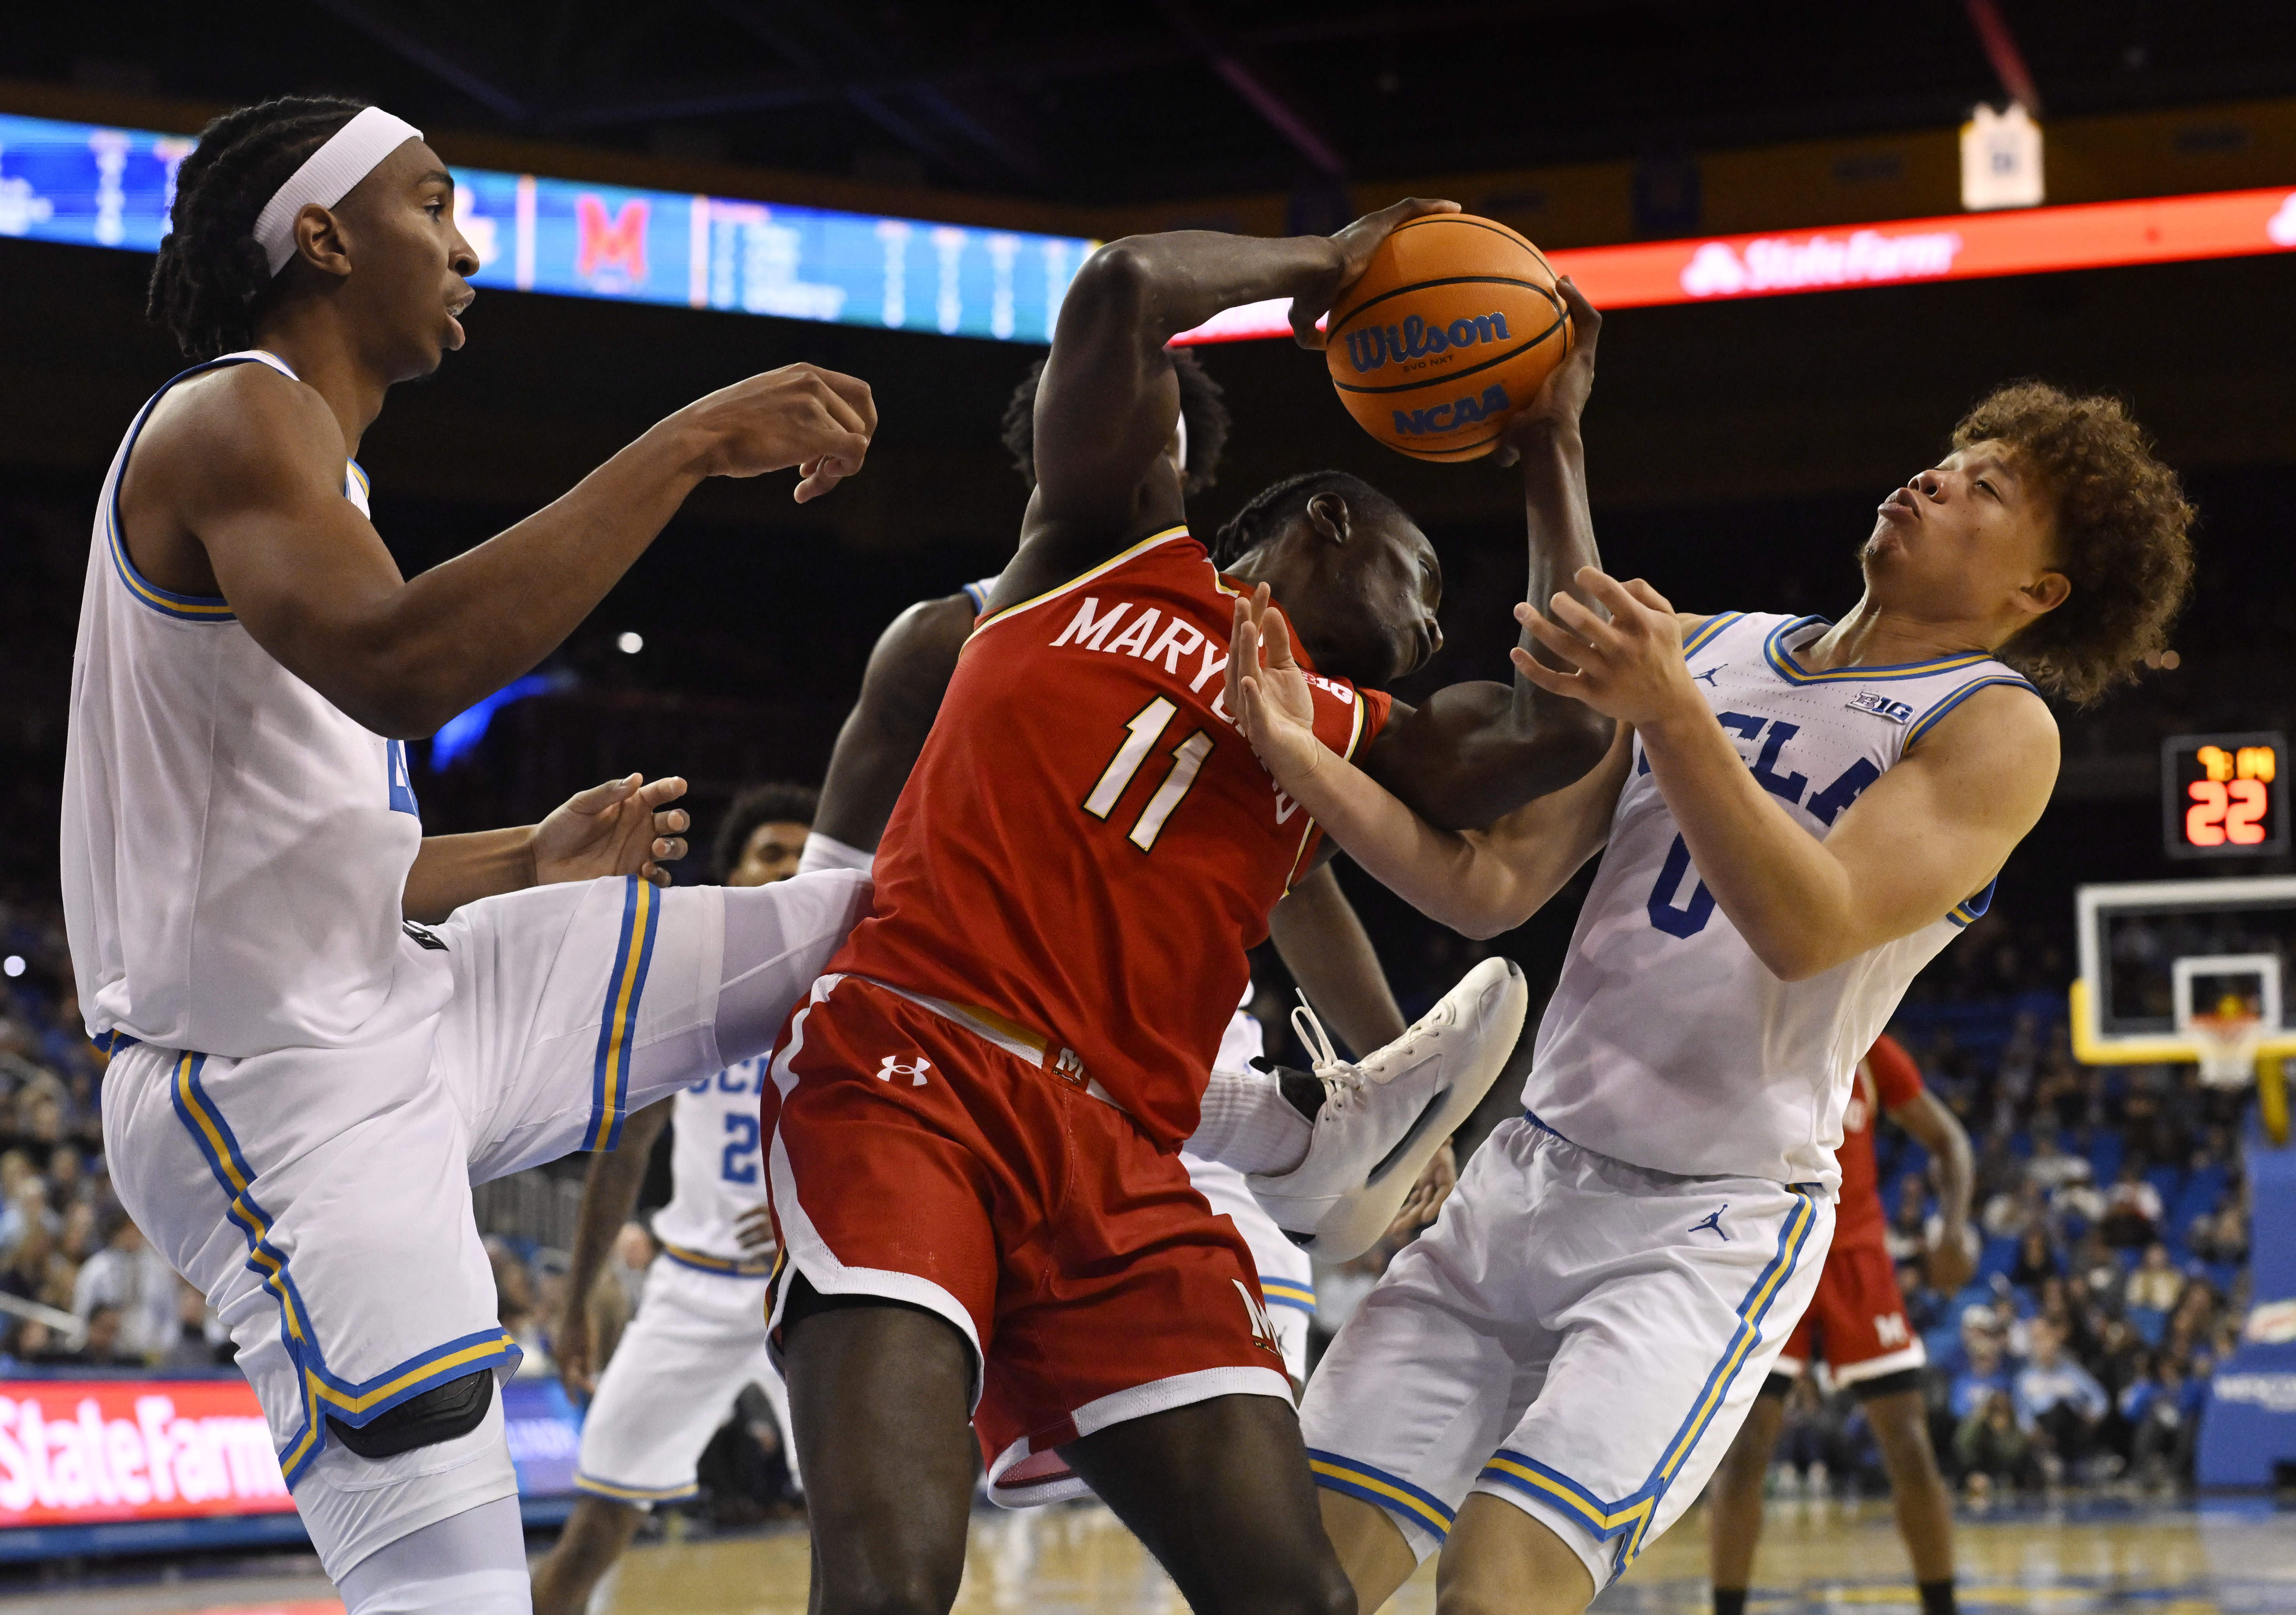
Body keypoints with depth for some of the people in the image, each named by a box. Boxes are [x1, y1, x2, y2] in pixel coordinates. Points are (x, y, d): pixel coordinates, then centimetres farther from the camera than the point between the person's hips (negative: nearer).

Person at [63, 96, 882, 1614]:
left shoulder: (292, 452, 20)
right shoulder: (230, 423, -12)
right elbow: (397, 668, -34)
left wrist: (527, 861, 24)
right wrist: (689, 446, -30)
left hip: (401, 1011, 10)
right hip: (282, 1088, -10)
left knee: (867, 934, 9)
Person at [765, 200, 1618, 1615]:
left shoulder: (1353, 740, 26)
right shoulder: (1112, 555, 15)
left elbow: (1571, 723, 11)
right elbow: (1129, 288, 1)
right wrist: (1324, 266, 17)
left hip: (1122, 1176, 5)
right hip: (910, 1077, -5)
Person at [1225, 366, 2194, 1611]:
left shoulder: (1998, 728, -3)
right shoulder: (1700, 649, 15)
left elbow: (1807, 928, -19)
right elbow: (1493, 889, 11)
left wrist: (1670, 714, -30)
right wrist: (1300, 759, -1)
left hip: (1708, 1227, -5)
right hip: (1524, 1175, 5)